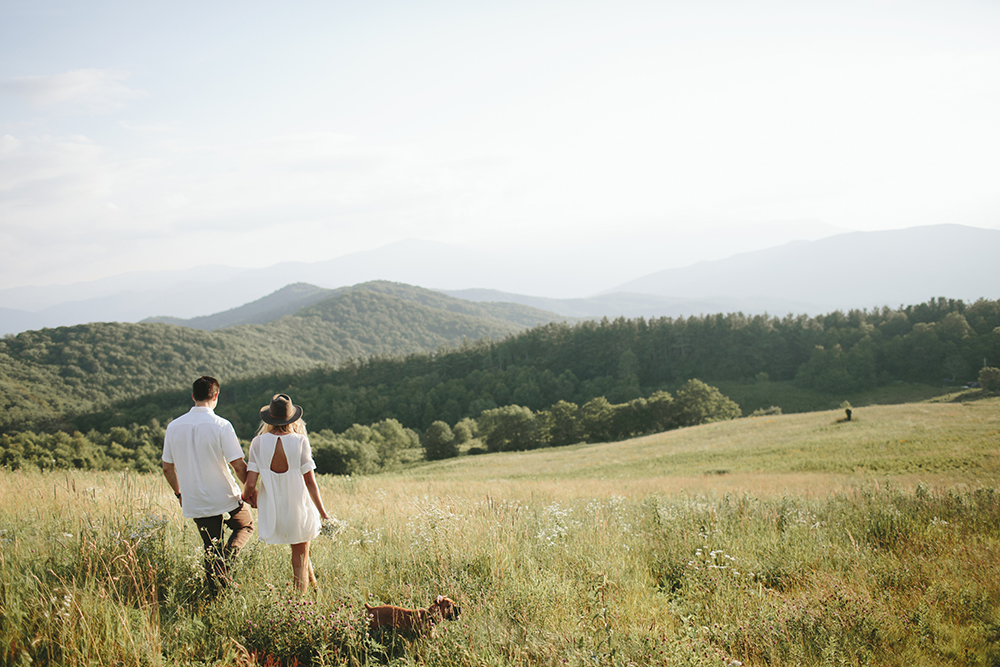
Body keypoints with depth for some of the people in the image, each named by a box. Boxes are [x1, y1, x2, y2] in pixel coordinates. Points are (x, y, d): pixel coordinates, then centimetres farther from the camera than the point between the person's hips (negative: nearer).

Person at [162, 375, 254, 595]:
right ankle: (225, 559, -3)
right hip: (225, 498, -4)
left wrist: (179, 494, 21)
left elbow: (167, 468, 6)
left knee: (211, 549, 17)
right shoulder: (221, 426, -16)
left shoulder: (174, 427, -1)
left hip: (195, 503, 4)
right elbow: (238, 465, -16)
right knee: (245, 525, 22)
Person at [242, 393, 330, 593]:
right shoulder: (299, 442, -10)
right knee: (299, 562, 13)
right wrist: (322, 512, 2)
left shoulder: (259, 443, -6)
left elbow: (250, 483, -8)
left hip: (271, 510, 1)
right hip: (298, 511, 0)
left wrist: (247, 495, 15)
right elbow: (310, 482, -8)